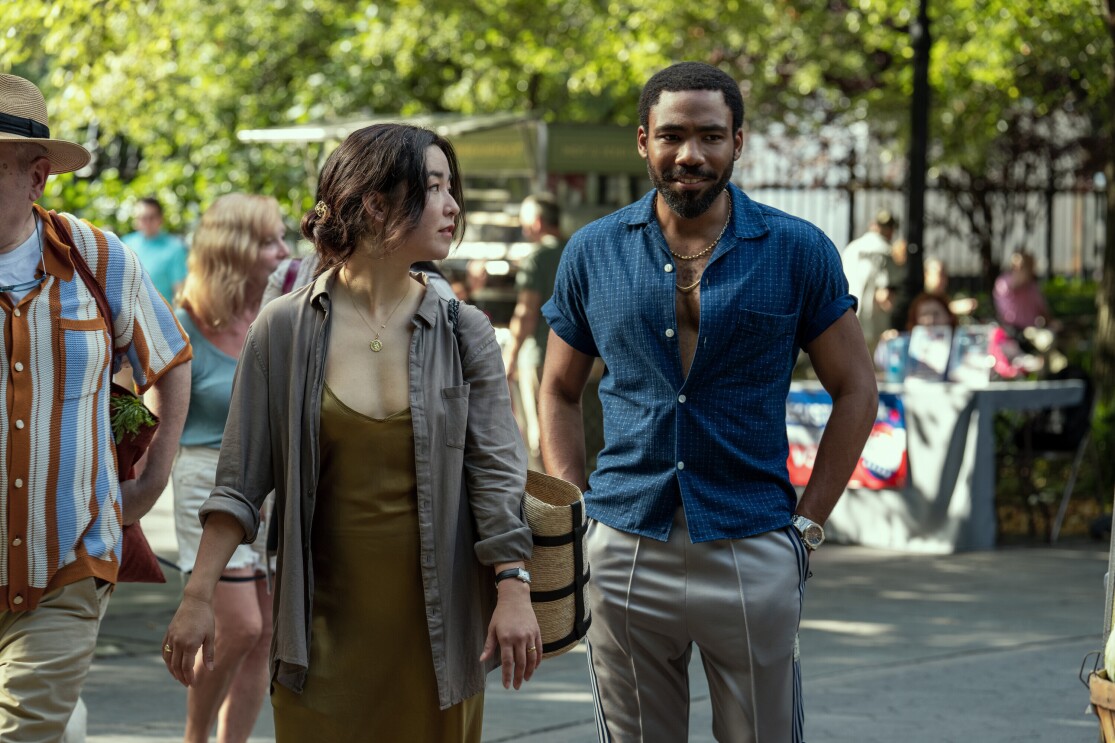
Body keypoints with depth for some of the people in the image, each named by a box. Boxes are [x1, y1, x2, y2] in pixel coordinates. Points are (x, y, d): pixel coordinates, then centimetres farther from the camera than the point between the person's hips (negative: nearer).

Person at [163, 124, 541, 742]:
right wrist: (197, 598, -3)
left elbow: (496, 471, -1)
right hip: (325, 617, -1)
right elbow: (241, 481, 2)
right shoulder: (284, 331, -1)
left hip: (437, 621, 1)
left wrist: (513, 589, -12)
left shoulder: (464, 333, 3)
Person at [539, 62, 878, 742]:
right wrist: (573, 515, 2)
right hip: (625, 552, 2)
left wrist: (808, 523, -2)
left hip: (753, 552, -1)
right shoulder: (594, 253, 5)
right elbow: (560, 391, 14)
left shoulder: (798, 251, 0)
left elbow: (855, 389, 4)